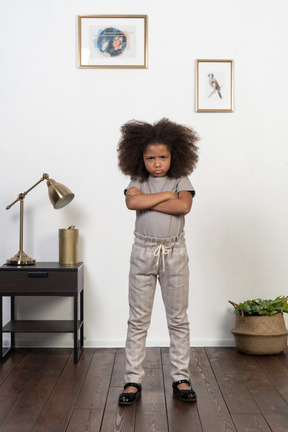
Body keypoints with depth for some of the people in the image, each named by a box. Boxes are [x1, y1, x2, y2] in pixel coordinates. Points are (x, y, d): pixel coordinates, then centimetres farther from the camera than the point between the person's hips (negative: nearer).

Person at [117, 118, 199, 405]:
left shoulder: (181, 180, 1)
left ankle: (181, 378, 20)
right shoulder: (137, 181, 2)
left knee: (178, 319, 8)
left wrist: (147, 201, -16)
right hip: (143, 252, 0)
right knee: (138, 319, 5)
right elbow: (131, 202, -20)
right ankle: (133, 380, 14)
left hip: (174, 253, 0)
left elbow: (183, 206, -19)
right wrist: (165, 195, -15)